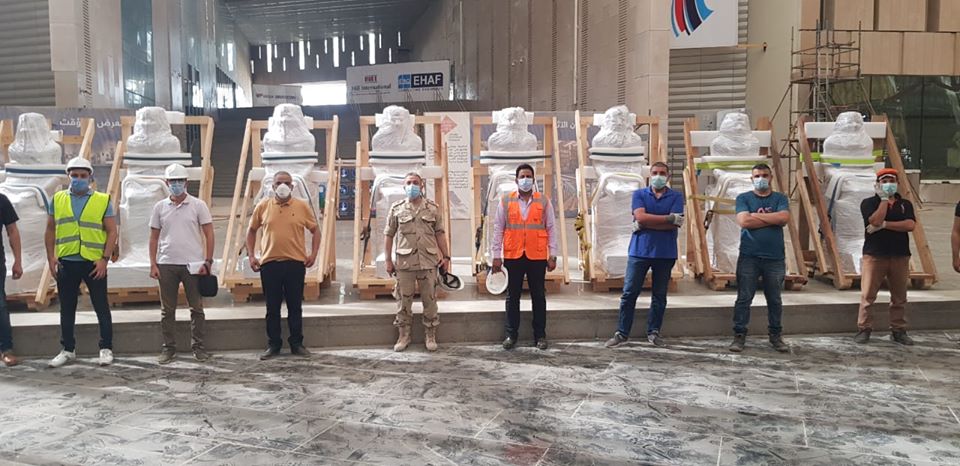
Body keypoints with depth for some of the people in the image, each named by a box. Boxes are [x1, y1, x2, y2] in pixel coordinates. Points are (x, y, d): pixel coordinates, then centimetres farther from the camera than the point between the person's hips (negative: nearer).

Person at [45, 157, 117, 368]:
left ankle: (106, 348, 14)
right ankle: (68, 350, 25)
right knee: (66, 308, 12)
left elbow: (112, 232, -1)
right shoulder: (58, 199, 9)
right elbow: (50, 230, 13)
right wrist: (51, 257, 2)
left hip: (94, 263, -3)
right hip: (66, 263, 3)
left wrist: (104, 259, -10)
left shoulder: (103, 200, 1)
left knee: (101, 307, 3)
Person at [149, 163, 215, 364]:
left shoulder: (198, 205, 1)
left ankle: (198, 346, 14)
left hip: (193, 264, -2)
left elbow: (209, 234, 0)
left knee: (196, 308, 4)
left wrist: (208, 261, -7)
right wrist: (153, 264, 2)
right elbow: (154, 237, 10)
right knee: (167, 309, 8)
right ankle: (169, 347, 17)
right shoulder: (160, 207, 7)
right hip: (166, 264, 2)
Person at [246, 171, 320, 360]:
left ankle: (297, 343, 18)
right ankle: (273, 344, 18)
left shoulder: (302, 206, 3)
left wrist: (313, 253, -1)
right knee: (272, 307, 8)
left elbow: (315, 230, 10)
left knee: (295, 306, 7)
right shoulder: (263, 206, 5)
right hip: (269, 264, 1)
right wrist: (251, 255, 6)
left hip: (295, 263, -1)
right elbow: (251, 231, 15)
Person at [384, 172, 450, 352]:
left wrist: (446, 256, 4)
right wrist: (388, 260, 2)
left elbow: (440, 233, 9)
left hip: (429, 261, 0)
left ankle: (431, 336, 20)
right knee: (404, 300, 6)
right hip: (404, 262, 0)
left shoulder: (433, 208, 6)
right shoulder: (396, 208, 4)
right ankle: (403, 335, 20)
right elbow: (388, 235, 6)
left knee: (430, 300, 6)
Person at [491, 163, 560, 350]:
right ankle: (511, 335, 16)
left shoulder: (544, 201, 5)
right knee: (512, 296, 6)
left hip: (537, 257, 0)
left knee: (538, 296, 6)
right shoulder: (505, 201, 5)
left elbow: (552, 229, 6)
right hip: (513, 256, 0)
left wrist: (552, 255, 1)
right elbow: (498, 229, 5)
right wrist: (496, 256, 0)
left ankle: (540, 335, 16)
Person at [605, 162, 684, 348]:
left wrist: (645, 224, -11)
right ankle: (622, 333, 7)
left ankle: (654, 332, 21)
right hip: (639, 251, 0)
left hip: (665, 253, 1)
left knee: (659, 295, 8)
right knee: (629, 293, -1)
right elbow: (640, 217, -12)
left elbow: (675, 224, -9)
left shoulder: (676, 197, 5)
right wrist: (669, 218, -11)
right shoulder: (639, 194, 6)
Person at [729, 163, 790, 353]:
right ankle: (739, 335, 8)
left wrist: (756, 215, -8)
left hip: (775, 258, 2)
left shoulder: (780, 199, 8)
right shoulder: (743, 198, 5)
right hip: (748, 257, -1)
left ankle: (776, 336, 22)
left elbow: (784, 218, -11)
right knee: (744, 299, 0)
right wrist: (772, 218, -8)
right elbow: (744, 221, -12)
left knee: (774, 300, 10)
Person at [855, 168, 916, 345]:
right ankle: (863, 329, 4)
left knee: (899, 297, 9)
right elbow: (875, 221, -17)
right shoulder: (869, 203, 2)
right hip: (874, 255, -3)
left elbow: (910, 225, -7)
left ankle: (898, 330, 20)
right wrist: (884, 199, -11)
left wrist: (884, 225, -14)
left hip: (900, 256, 3)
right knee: (867, 295, -4)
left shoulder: (905, 204, 10)